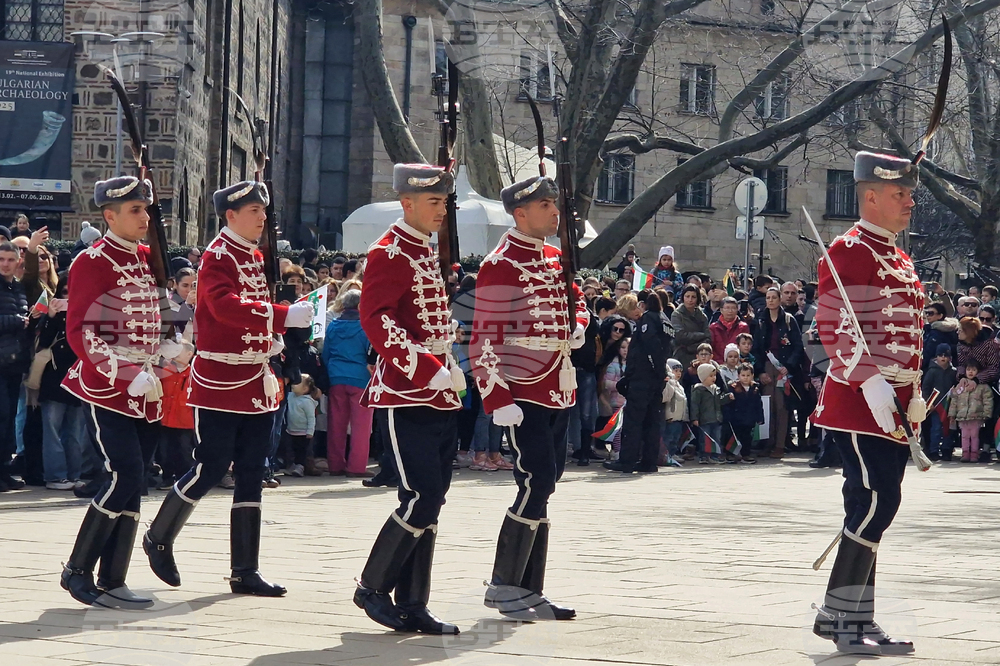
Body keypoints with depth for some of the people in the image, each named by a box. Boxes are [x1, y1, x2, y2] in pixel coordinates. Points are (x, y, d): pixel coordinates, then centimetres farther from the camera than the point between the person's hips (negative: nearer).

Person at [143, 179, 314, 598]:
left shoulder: (257, 258, 14)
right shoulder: (218, 257, -12)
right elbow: (225, 305, -30)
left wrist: (270, 339, 10)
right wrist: (284, 316, -37)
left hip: (258, 384, 8)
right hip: (220, 382, -8)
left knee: (251, 477, 6)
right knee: (211, 468, -5)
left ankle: (245, 572, 9)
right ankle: (159, 537, 18)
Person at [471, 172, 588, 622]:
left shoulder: (555, 257, 13)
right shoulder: (501, 266, -12)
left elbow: (574, 298, 32)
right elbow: (485, 339, -15)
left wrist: (577, 325, 9)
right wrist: (497, 399, -20)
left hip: (558, 391, 9)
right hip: (523, 394, -9)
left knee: (543, 483, 10)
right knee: (537, 483, -12)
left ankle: (529, 591, 16)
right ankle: (503, 586, -2)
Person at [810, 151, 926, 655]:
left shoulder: (898, 259, 20)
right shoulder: (848, 252, -10)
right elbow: (834, 327, -18)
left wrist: (914, 393, 20)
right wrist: (871, 382, -26)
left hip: (893, 407, 10)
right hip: (861, 403, -10)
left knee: (872, 506, 10)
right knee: (877, 500, -15)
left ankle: (840, 615, 16)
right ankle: (846, 620, -11)